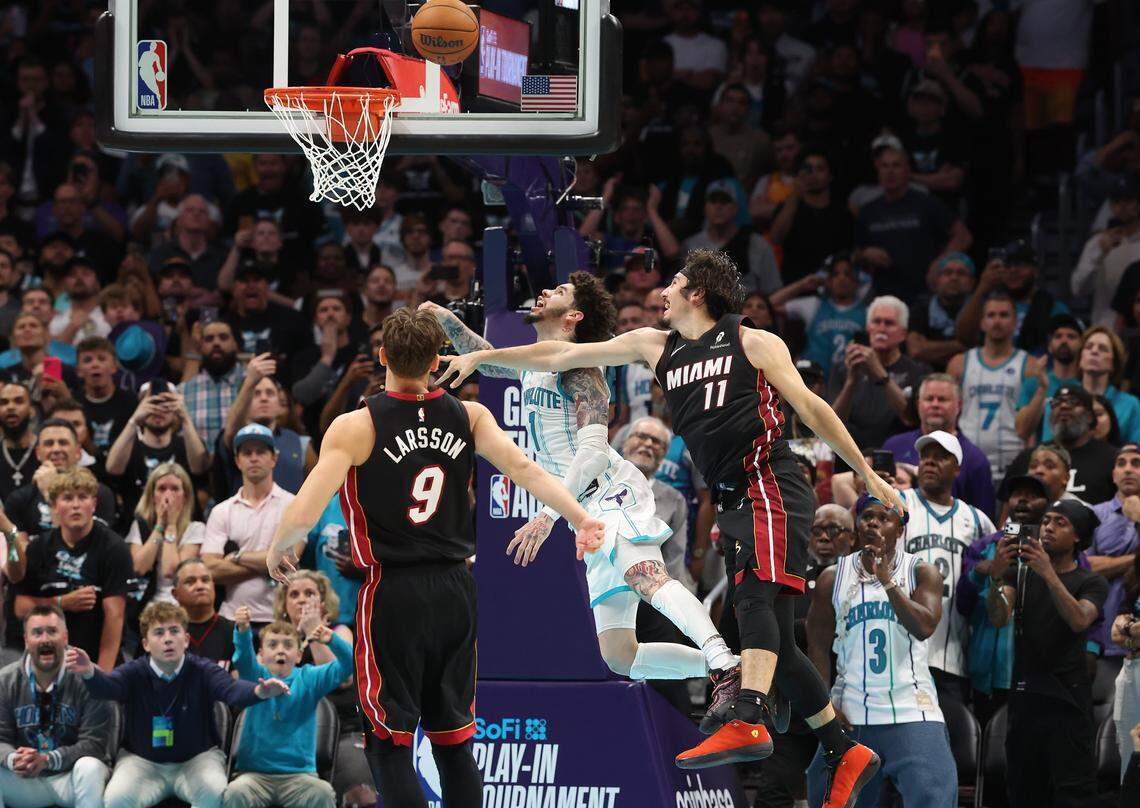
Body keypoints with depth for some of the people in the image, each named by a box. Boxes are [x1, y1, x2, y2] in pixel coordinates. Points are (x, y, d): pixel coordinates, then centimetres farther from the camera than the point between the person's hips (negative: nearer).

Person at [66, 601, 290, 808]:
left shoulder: (202, 672, -11)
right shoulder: (134, 673, -10)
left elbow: (232, 690, -30)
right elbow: (106, 685, -31)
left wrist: (259, 692, -55)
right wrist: (89, 673, -57)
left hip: (197, 758, 0)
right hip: (142, 761, 0)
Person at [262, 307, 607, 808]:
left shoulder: (355, 428, -10)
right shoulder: (468, 417, 1)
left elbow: (304, 514, -16)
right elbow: (521, 469, -11)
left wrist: (279, 550, 2)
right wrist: (580, 519, -10)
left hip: (393, 596, -4)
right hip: (455, 590, 4)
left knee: (390, 743, 1)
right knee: (453, 739, 14)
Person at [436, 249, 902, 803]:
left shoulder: (754, 343, 3)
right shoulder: (656, 347, 18)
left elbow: (810, 408, 3)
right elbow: (561, 356, 19)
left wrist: (867, 475, 2)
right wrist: (478, 358, 19)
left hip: (771, 486, -7)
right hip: (734, 505, 7)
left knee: (756, 594, -29)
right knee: (772, 641, 3)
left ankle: (747, 720, -49)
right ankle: (847, 756, 9)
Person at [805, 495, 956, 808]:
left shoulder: (921, 572, 2)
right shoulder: (833, 578, 7)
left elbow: (924, 627, -15)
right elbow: (818, 648, 9)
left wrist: (887, 580, -19)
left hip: (912, 712, -2)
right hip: (850, 713, 2)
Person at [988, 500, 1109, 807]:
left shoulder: (1091, 583, 4)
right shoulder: (1022, 572, 13)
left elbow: (1079, 620, -16)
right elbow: (999, 618, -3)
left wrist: (1049, 575, -27)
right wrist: (996, 576, -22)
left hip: (1068, 699, -3)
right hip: (1024, 697, 3)